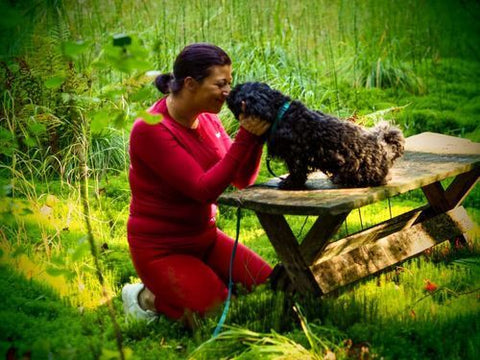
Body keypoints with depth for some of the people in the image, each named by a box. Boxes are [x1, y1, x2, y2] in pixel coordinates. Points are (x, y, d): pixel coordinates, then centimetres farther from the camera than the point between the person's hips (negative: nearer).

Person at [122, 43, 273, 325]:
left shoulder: (207, 118, 1)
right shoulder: (151, 130, -23)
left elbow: (243, 181, 0)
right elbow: (204, 190, -28)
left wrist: (256, 138, -17)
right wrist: (245, 138, -30)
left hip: (205, 236, 8)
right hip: (162, 250, -8)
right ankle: (146, 297, 6)